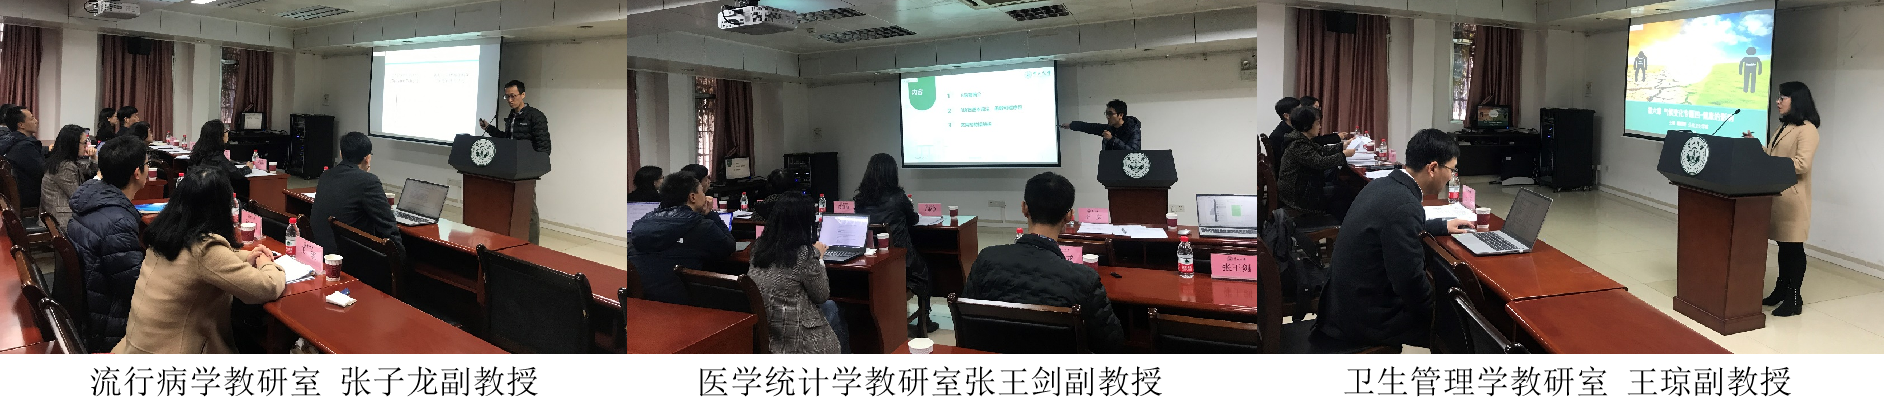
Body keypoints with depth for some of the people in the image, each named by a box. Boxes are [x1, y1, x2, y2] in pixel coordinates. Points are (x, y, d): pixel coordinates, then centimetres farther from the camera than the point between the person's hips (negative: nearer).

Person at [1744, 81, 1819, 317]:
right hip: (1776, 194, 9)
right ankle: (1781, 291, 20)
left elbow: (1801, 164, -21)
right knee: (1783, 245, 14)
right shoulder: (1785, 126, 19)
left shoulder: (1807, 130, -11)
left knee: (1793, 247, -3)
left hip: (1792, 197, -9)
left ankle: (1794, 298, 2)